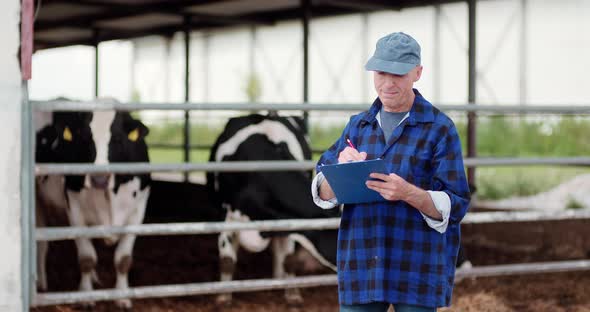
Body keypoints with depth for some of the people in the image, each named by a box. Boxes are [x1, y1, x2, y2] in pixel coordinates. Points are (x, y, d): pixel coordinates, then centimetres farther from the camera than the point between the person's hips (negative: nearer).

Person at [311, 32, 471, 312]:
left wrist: (408, 193, -25)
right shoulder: (358, 126, 12)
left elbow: (454, 207, -6)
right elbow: (323, 193, 5)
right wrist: (341, 167, -17)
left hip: (418, 267, -4)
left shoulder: (440, 129, -2)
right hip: (360, 265, 4)